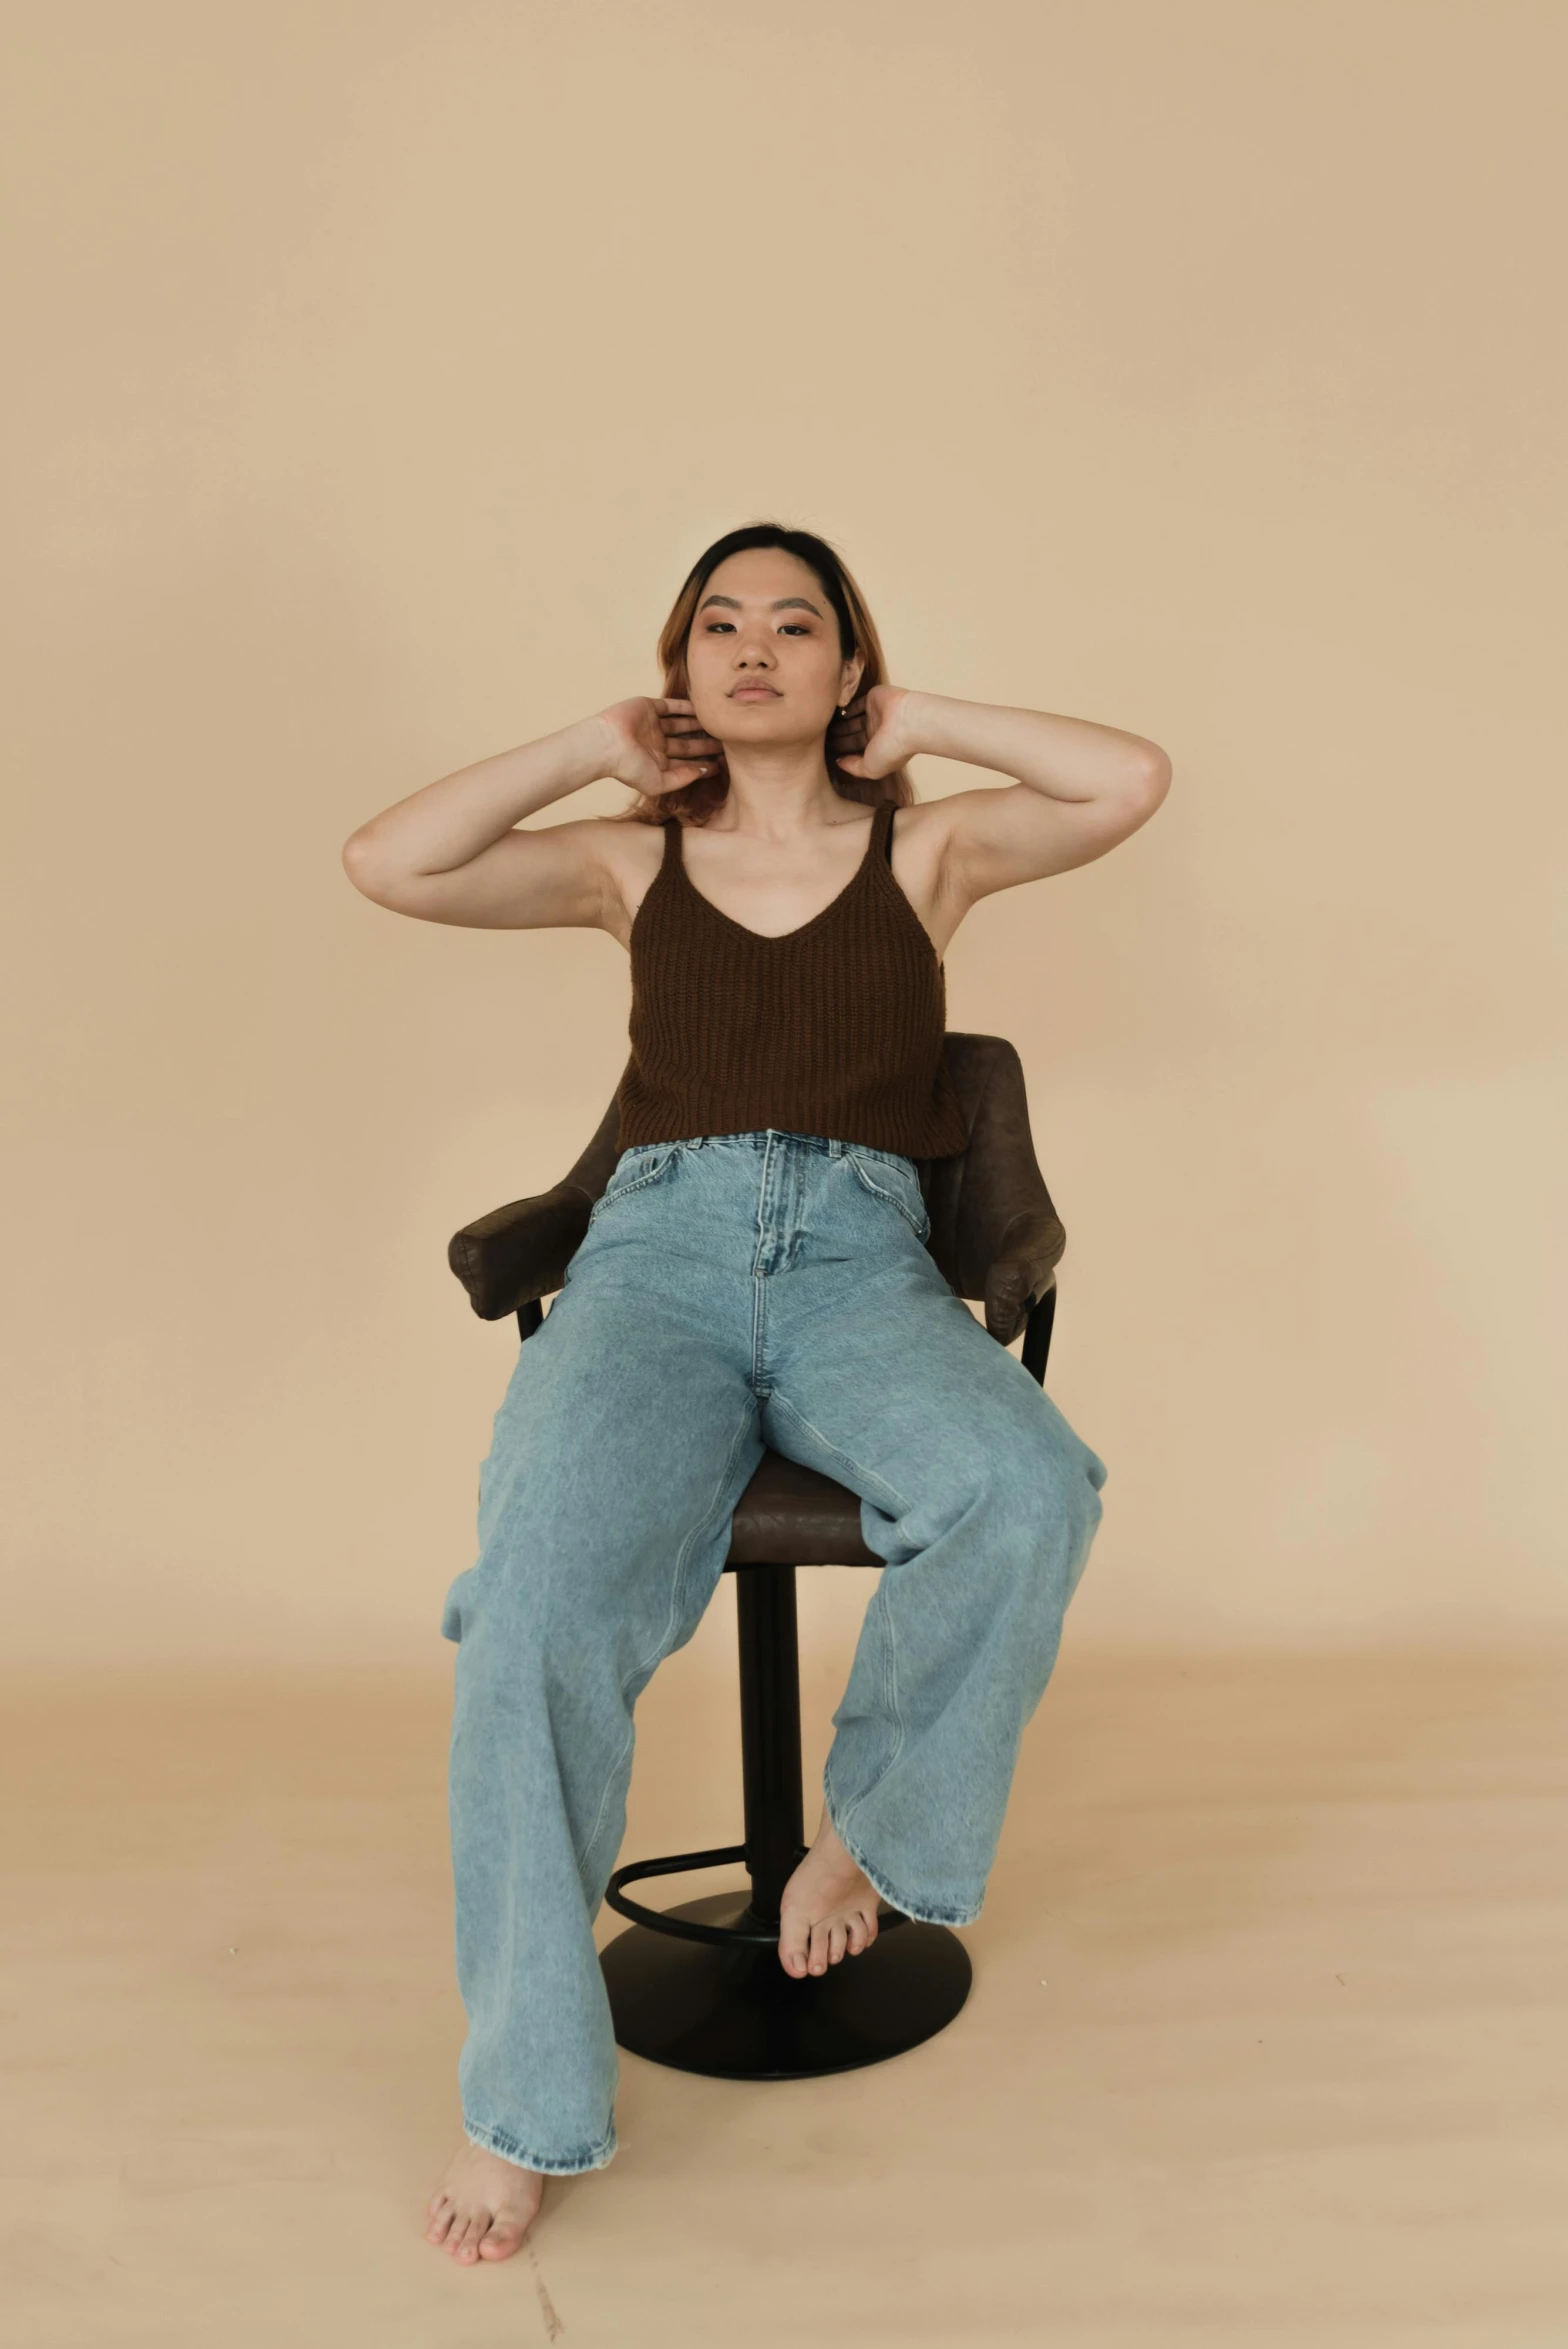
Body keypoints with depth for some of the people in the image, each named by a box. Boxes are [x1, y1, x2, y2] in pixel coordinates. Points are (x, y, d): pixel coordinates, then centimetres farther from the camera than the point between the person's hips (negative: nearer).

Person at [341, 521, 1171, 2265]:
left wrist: (924, 726, 12)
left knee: (1026, 1489, -34)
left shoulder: (926, 847, 17)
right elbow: (385, 865, 7)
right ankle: (523, 2100, -17)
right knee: (540, 1578, -31)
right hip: (658, 1248, 0)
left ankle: (871, 1824, -5)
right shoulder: (634, 861, 19)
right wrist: (597, 745, 13)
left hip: (862, 1257, 0)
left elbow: (1134, 781, 2)